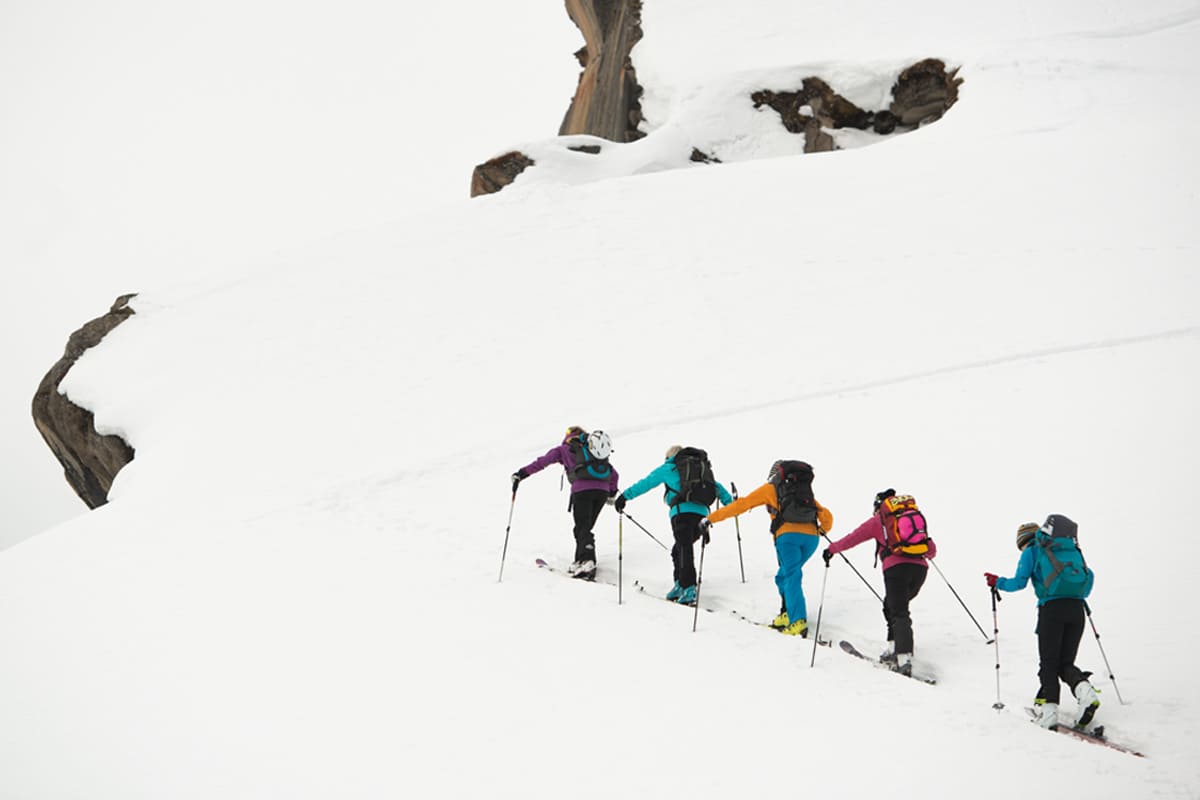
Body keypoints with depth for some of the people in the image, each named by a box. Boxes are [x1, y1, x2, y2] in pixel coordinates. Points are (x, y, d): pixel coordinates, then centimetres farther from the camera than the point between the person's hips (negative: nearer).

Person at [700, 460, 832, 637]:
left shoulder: (770, 488, 19)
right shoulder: (805, 491, 31)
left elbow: (741, 505, 15)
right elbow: (827, 516, 29)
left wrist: (711, 518, 20)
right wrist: (822, 530, 51)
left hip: (788, 535, -4)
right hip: (811, 536, 4)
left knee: (792, 577, -8)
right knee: (784, 575, 19)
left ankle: (798, 621, -23)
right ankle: (788, 614, 9)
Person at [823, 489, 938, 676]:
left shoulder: (878, 520, 15)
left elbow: (853, 538, 16)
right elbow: (931, 550, 29)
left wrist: (832, 549, 30)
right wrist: (929, 554, 52)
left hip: (896, 568, -4)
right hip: (920, 568, 4)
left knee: (899, 613, -5)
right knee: (892, 606, 23)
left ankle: (904, 659, -21)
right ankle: (895, 650, 15)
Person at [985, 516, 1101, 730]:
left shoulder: (1032, 552, 10)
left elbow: (1019, 582, 1)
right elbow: (1088, 575, 17)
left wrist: (998, 582, 17)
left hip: (1051, 608, -4)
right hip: (1076, 609, 4)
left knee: (1048, 664, 3)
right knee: (1066, 663, 11)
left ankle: (1049, 709, -10)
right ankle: (1084, 690, -17)